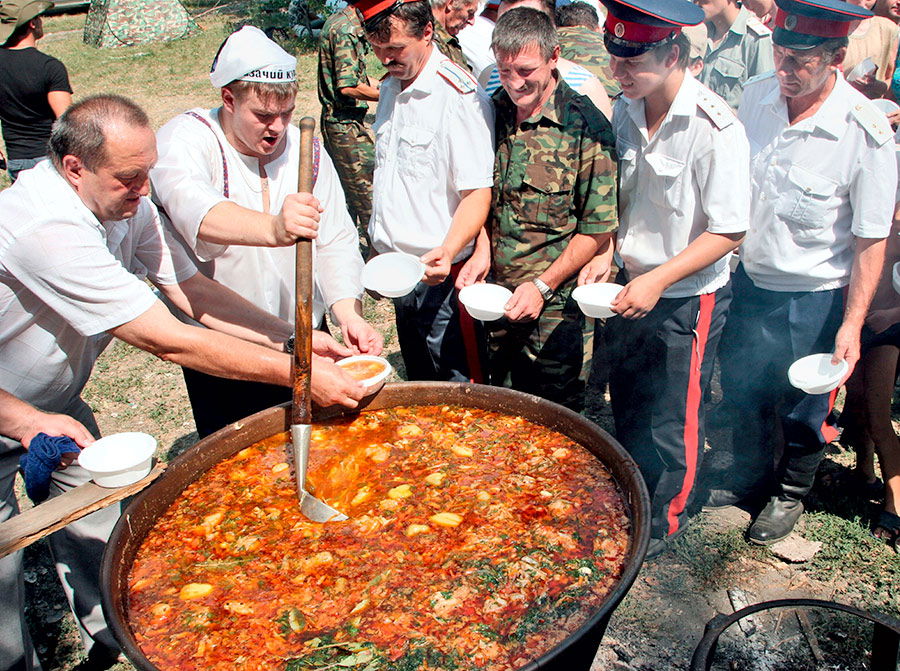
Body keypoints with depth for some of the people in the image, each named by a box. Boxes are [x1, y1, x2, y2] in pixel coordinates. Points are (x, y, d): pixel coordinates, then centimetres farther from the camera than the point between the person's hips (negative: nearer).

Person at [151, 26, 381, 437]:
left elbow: (338, 241, -4)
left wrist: (348, 313, -21)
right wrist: (273, 228, -55)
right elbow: (192, 208, -36)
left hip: (303, 339, 4)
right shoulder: (184, 140, -13)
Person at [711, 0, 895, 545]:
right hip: (750, 278, 5)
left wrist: (853, 323, -17)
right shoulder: (756, 97, -8)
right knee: (742, 388, 20)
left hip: (815, 297, -4)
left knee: (805, 407, 15)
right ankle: (751, 474, 47)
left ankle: (790, 494, 42)